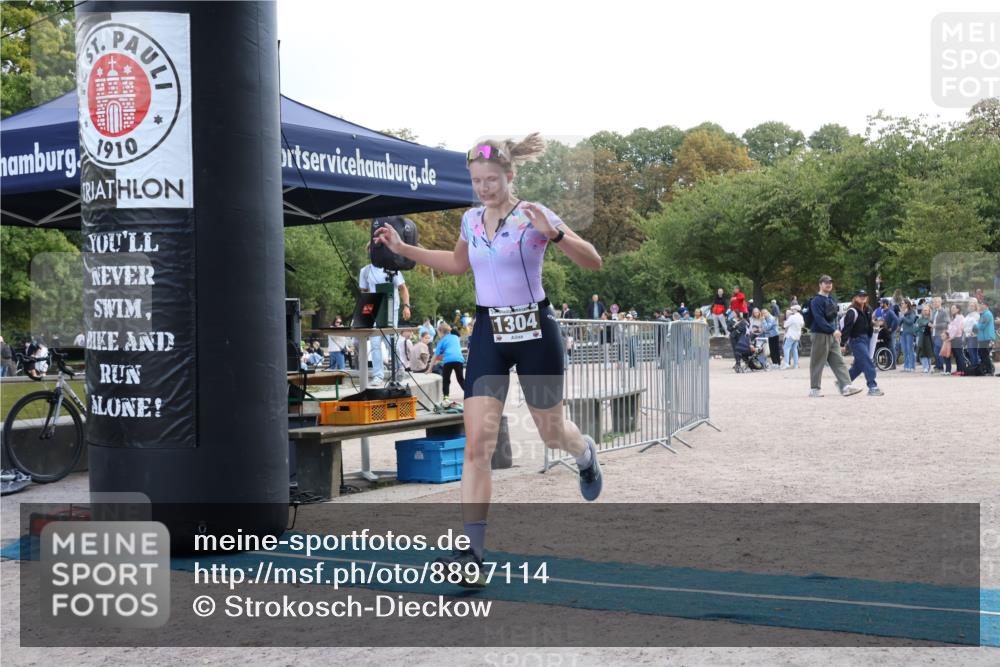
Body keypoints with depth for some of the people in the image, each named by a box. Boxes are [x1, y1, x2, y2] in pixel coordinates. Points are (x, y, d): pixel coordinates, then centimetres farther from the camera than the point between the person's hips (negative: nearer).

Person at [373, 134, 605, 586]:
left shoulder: (534, 216, -10)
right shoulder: (471, 220, 6)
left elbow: (592, 262, -13)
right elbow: (458, 263, 27)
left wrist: (553, 233, -29)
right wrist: (404, 249, 19)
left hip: (535, 332, -3)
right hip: (488, 334, 3)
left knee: (551, 433, 14)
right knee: (477, 443, -9)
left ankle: (585, 452, 54)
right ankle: (471, 552, -11)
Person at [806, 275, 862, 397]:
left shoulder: (831, 300, 17)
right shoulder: (816, 301, -11)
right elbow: (819, 319, -22)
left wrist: (836, 331, 14)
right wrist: (833, 330, -28)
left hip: (832, 336, 8)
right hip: (820, 335, -8)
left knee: (839, 362, 0)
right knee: (818, 363, -1)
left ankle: (846, 386, -5)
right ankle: (814, 389, 7)